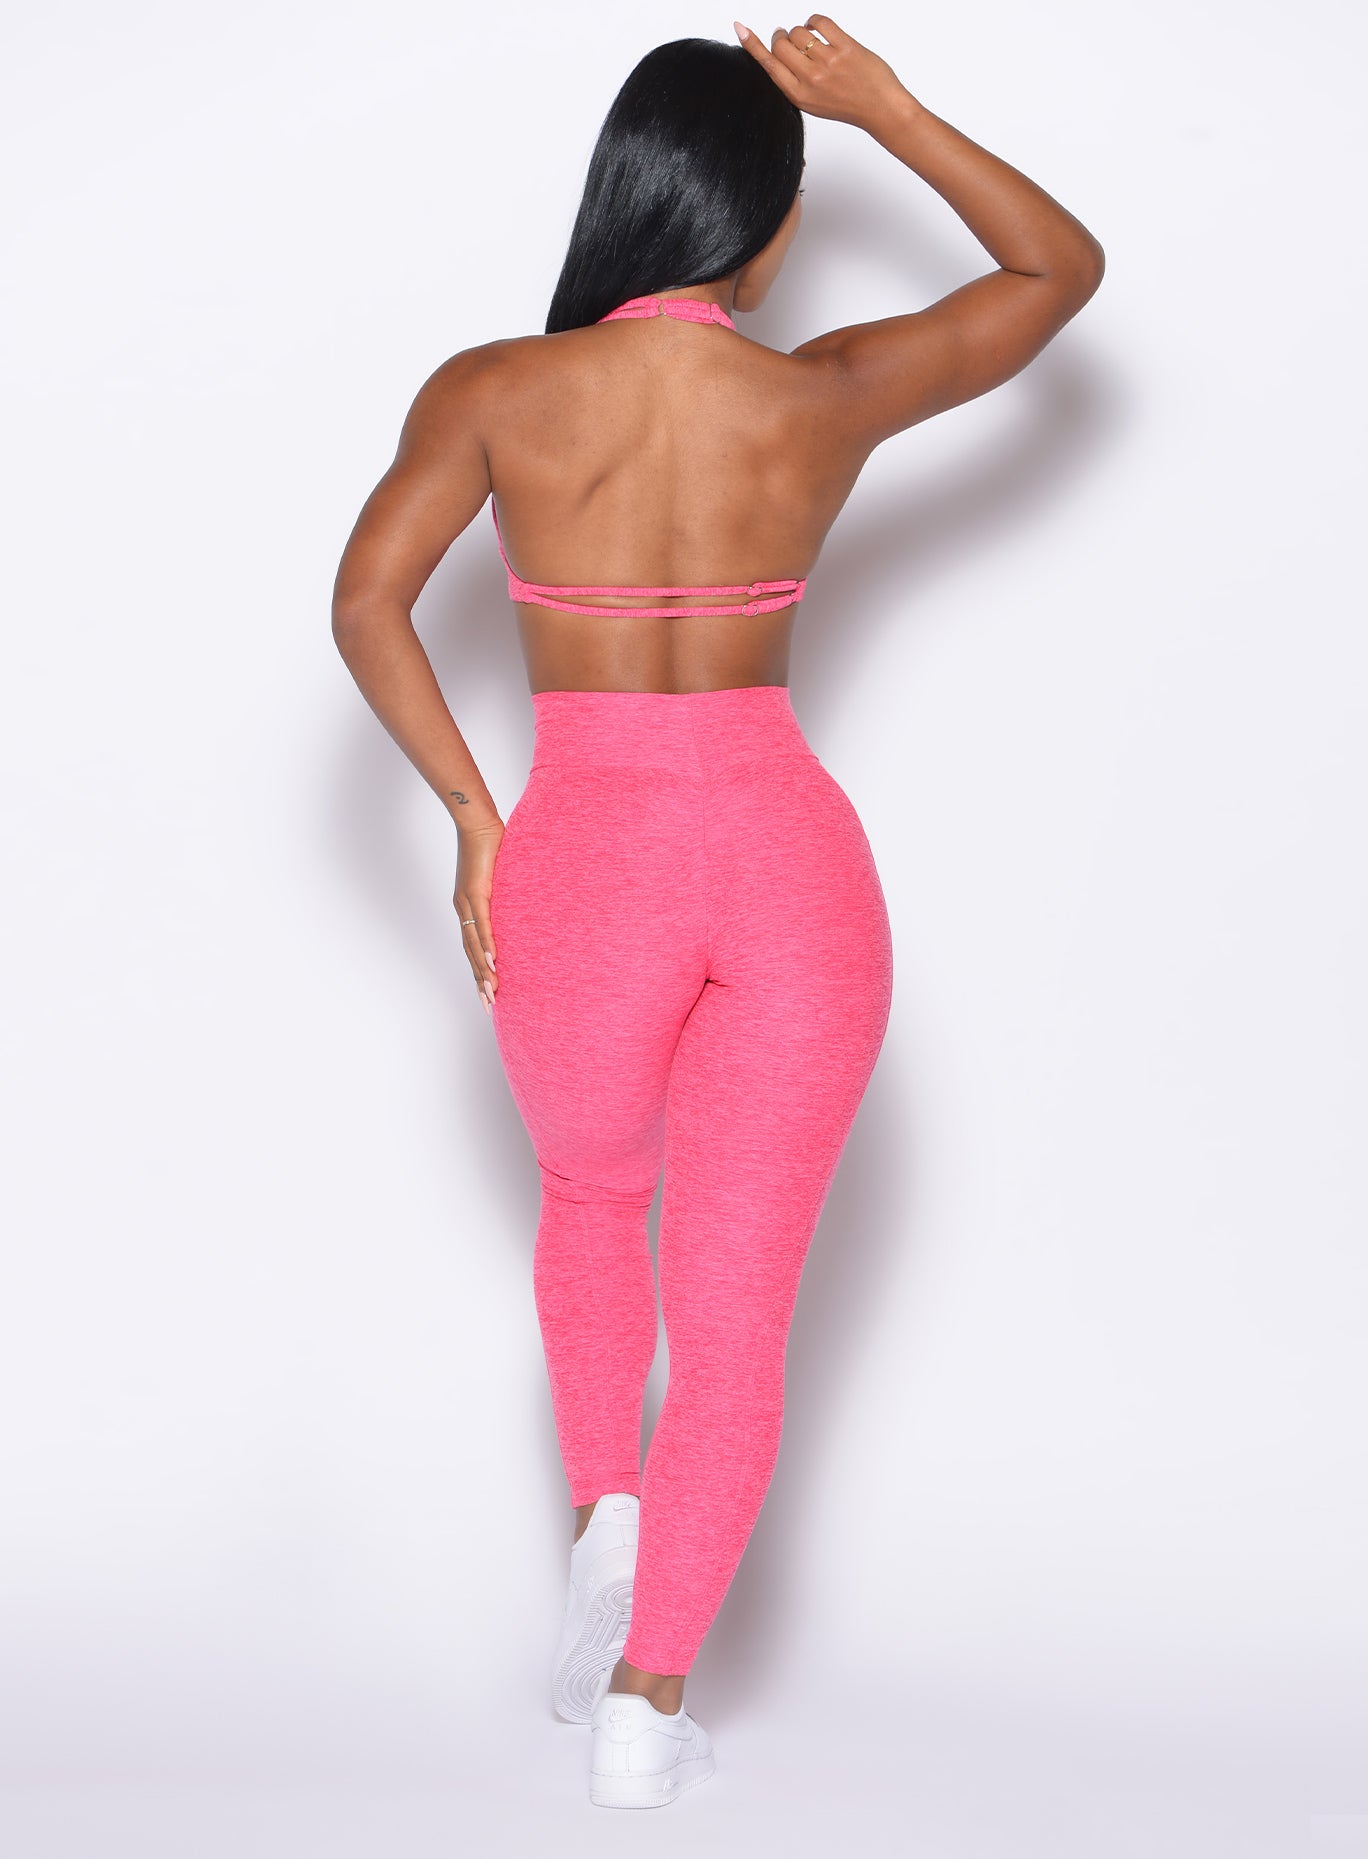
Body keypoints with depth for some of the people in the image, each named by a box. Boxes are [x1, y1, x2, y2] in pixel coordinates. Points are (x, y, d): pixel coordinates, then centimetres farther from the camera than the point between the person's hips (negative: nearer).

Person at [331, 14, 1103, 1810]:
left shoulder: (494, 393, -4)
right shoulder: (827, 399, -2)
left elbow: (368, 601, -9)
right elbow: (1063, 263, 11)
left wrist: (473, 817, -1)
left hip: (587, 858, 0)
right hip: (793, 854, 0)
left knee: (593, 1194, 30)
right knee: (738, 1298, 9)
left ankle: (605, 1507, 12)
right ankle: (649, 1700, 7)